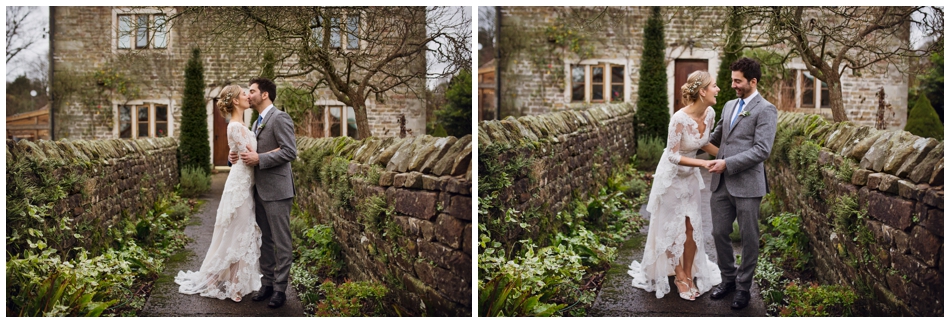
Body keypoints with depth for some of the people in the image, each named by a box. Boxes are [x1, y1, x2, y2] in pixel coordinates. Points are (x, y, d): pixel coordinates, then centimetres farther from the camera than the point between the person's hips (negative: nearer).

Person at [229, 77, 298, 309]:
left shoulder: (280, 118, -11)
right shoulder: (258, 122, 18)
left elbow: (290, 152, -19)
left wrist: (259, 159, -20)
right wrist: (239, 155, 5)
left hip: (277, 190, -9)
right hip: (260, 190, 9)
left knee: (281, 242, -1)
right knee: (265, 240, 14)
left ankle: (280, 289, 6)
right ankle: (267, 283, 23)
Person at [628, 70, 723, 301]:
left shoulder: (710, 113, -9)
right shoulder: (680, 119, -30)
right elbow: (673, 156, -25)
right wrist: (704, 163, -29)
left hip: (691, 176, 6)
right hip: (672, 176, -6)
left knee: (692, 227, 10)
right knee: (672, 228, 8)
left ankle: (689, 274, 26)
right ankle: (679, 276, 24)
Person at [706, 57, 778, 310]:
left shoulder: (766, 110, -7)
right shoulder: (729, 106, 15)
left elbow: (762, 150, -16)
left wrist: (727, 163, -18)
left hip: (747, 184, -6)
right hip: (722, 183, 7)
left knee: (748, 239, 6)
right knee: (719, 233, 11)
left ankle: (743, 288, 20)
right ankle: (728, 279, 30)